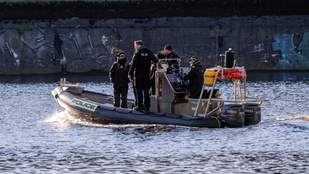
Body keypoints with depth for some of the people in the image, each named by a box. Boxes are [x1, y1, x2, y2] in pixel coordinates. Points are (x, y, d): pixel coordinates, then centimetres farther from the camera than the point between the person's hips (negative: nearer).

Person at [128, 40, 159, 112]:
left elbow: (133, 64, -10)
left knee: (139, 91, 1)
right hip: (147, 74, 4)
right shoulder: (149, 52, 6)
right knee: (146, 91, 6)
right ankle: (147, 106, 3)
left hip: (138, 74, -4)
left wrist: (130, 73, -6)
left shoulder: (137, 53, -6)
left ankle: (140, 106, -1)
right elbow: (156, 60, 4)